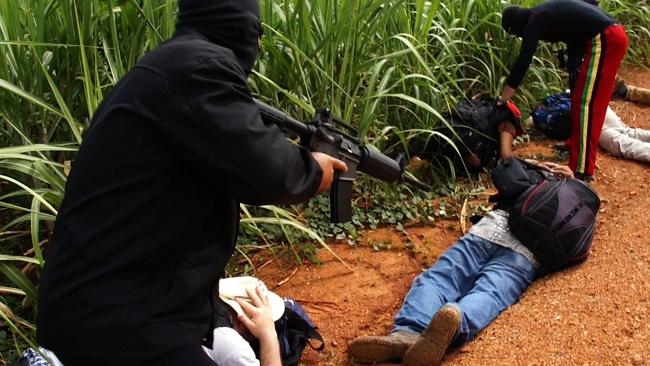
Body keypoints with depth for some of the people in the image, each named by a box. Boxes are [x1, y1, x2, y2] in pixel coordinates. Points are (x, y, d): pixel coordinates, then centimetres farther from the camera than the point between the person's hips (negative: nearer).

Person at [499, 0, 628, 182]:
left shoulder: (534, 20, -4)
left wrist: (501, 101, -7)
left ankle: (582, 170, -10)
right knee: (580, 99, 19)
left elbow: (522, 63, -9)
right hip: (613, 35, 9)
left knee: (586, 103, -9)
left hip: (604, 39, -9)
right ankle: (576, 146, 33)